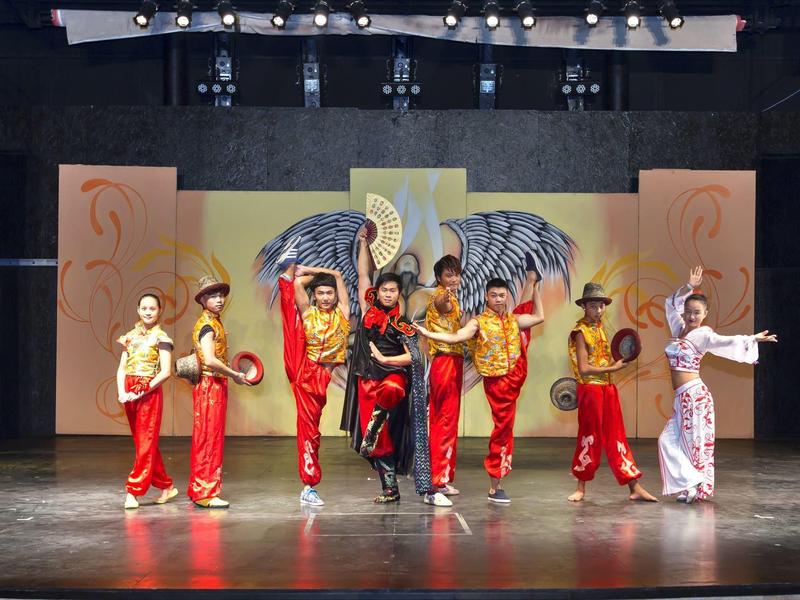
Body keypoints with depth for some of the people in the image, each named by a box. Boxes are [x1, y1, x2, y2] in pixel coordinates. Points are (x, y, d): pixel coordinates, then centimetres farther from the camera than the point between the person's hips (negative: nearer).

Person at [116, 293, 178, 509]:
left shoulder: (160, 337, -5)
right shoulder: (131, 336, 11)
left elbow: (166, 372, -13)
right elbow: (122, 368, 9)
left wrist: (142, 392, -15)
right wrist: (122, 391, -7)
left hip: (149, 393, -6)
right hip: (129, 393, 6)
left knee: (146, 443, -4)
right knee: (142, 442, 12)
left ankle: (133, 492, -4)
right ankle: (166, 486, 24)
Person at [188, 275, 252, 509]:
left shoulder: (214, 322, 15)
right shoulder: (207, 325, -15)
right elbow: (210, 360, -25)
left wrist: (230, 374, 8)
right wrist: (234, 375, -16)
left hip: (215, 386, 10)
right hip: (210, 386, -10)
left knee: (204, 438, 14)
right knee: (210, 439, -6)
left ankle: (197, 489, 22)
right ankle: (206, 493, -1)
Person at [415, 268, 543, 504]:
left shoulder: (513, 319, 9)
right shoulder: (479, 322, -8)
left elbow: (539, 316, 22)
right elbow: (455, 337, -22)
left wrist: (532, 285, 21)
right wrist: (428, 333, -35)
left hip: (516, 375, 5)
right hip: (497, 381, -5)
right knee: (503, 426, -2)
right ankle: (495, 486, 5)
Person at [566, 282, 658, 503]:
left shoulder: (600, 328, 13)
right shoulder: (581, 331, -10)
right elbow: (584, 368, -16)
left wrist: (619, 359, 3)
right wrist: (612, 368, -12)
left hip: (607, 389, 7)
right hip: (590, 390, -7)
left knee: (617, 437, 6)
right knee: (589, 438, 0)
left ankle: (634, 487, 5)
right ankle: (581, 488, 12)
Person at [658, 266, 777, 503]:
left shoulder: (702, 335, -8)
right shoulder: (679, 329, 12)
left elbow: (726, 342, -22)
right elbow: (672, 303, 22)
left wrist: (752, 339, -32)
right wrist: (688, 287, 14)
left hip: (694, 394, -7)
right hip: (682, 397, 7)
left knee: (697, 443, -4)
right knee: (668, 440, 4)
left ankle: (700, 489, 3)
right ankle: (689, 484, 10)